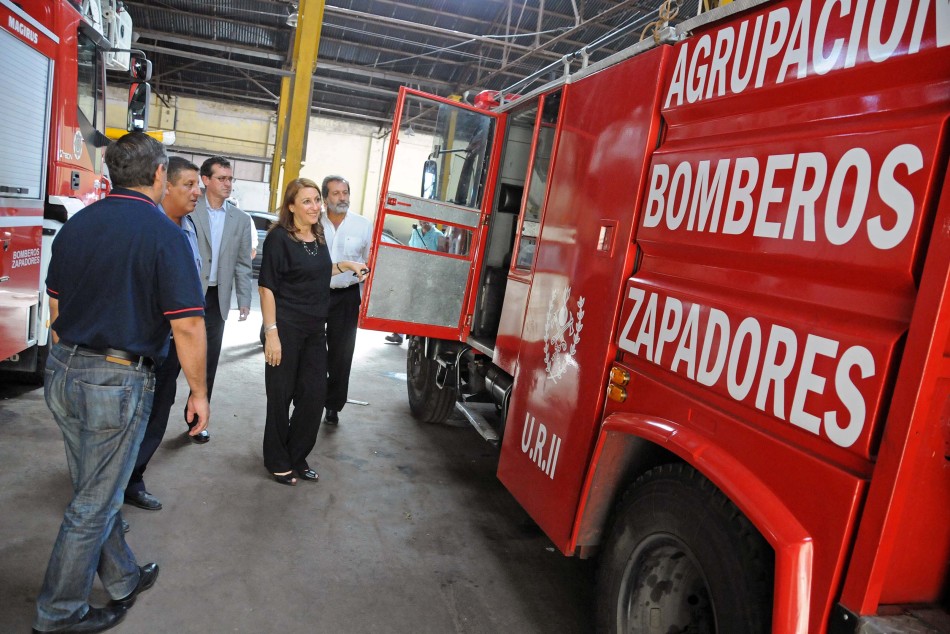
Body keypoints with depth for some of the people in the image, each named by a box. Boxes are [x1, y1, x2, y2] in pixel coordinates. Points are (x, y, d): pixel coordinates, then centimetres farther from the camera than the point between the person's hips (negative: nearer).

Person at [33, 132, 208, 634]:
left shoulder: (76, 225, 6)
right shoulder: (163, 233, -15)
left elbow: (55, 306, 14)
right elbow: (187, 326, -18)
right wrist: (198, 392, -8)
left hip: (62, 372, 8)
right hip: (116, 381, -7)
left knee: (96, 488, 21)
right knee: (94, 502, 9)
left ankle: (123, 579, 39)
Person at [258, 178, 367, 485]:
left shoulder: (318, 237, 9)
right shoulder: (279, 238, -11)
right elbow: (267, 287, -14)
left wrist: (344, 266, 10)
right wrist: (271, 332, -19)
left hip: (315, 330, 7)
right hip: (285, 329, -7)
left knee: (315, 395, 10)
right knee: (281, 396, 5)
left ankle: (297, 457, 27)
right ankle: (278, 462, 22)